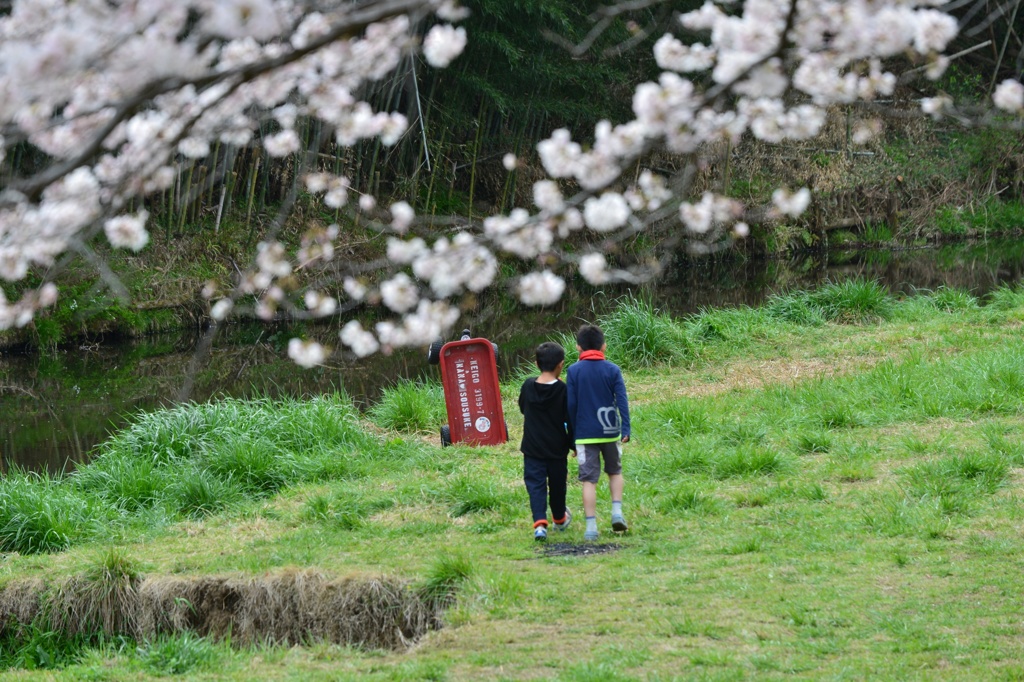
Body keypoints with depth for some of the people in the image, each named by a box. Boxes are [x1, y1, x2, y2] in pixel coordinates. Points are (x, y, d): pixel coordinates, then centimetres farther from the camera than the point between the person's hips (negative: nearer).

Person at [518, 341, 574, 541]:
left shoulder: (528, 386, -6)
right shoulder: (563, 390, -13)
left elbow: (522, 408, 12)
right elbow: (570, 420, -9)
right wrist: (573, 444, 2)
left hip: (532, 448, 1)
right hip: (557, 448, -1)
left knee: (535, 484, 0)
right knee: (557, 483, 17)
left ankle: (540, 523, -20)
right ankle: (559, 519, 39)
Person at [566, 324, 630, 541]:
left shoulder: (573, 371, -2)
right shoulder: (613, 370, -1)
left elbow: (570, 405, 0)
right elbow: (622, 400, -7)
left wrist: (572, 435, 7)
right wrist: (625, 429, -8)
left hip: (585, 434, -1)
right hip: (610, 432, 1)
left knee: (589, 480, 0)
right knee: (615, 472, 22)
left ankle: (591, 527, -4)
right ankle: (617, 511, 6)